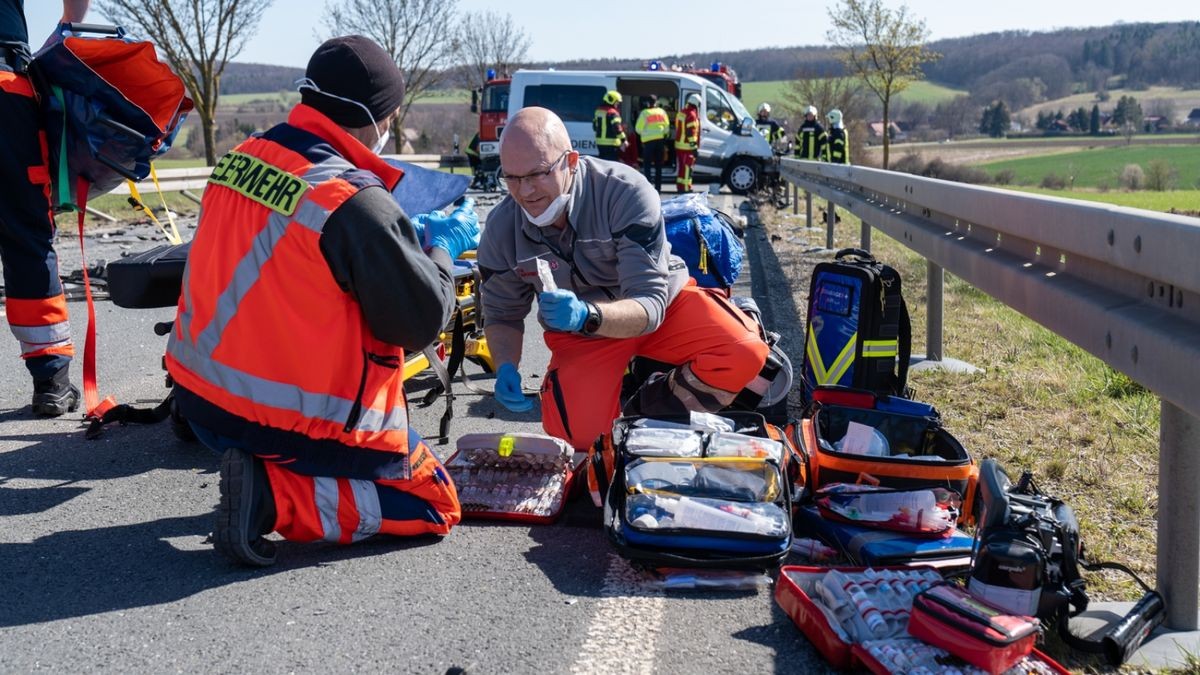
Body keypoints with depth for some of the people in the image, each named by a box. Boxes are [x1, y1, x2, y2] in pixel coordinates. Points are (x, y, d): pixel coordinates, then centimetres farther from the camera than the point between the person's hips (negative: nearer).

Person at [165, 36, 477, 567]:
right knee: (433, 506, 9)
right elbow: (421, 322, -14)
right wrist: (441, 249, 3)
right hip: (297, 423, -8)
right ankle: (276, 497, -8)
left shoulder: (240, 159, 1)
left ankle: (263, 471, 13)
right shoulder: (355, 202, -21)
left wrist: (409, 236, 15)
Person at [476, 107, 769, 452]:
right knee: (576, 438, -21)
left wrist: (586, 315, -51)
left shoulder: (626, 192, -29)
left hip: (664, 302, -1)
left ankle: (642, 418, -5)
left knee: (744, 353, -27)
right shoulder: (501, 228, -17)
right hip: (577, 335, 2)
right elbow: (502, 315, -1)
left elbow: (650, 305, -31)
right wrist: (506, 368, -22)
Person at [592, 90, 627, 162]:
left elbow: (595, 127, 20)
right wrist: (623, 140, -19)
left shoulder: (598, 111, 12)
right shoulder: (612, 113, -14)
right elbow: (617, 127, -21)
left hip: (600, 142, 8)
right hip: (611, 143, -8)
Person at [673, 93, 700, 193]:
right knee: (687, 167, -6)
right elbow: (691, 133, -20)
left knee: (680, 167, 14)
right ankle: (686, 187, -6)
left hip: (679, 145, 9)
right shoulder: (692, 115, -16)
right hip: (688, 147, -9)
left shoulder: (681, 113, 13)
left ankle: (679, 186, 20)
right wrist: (694, 147, -18)